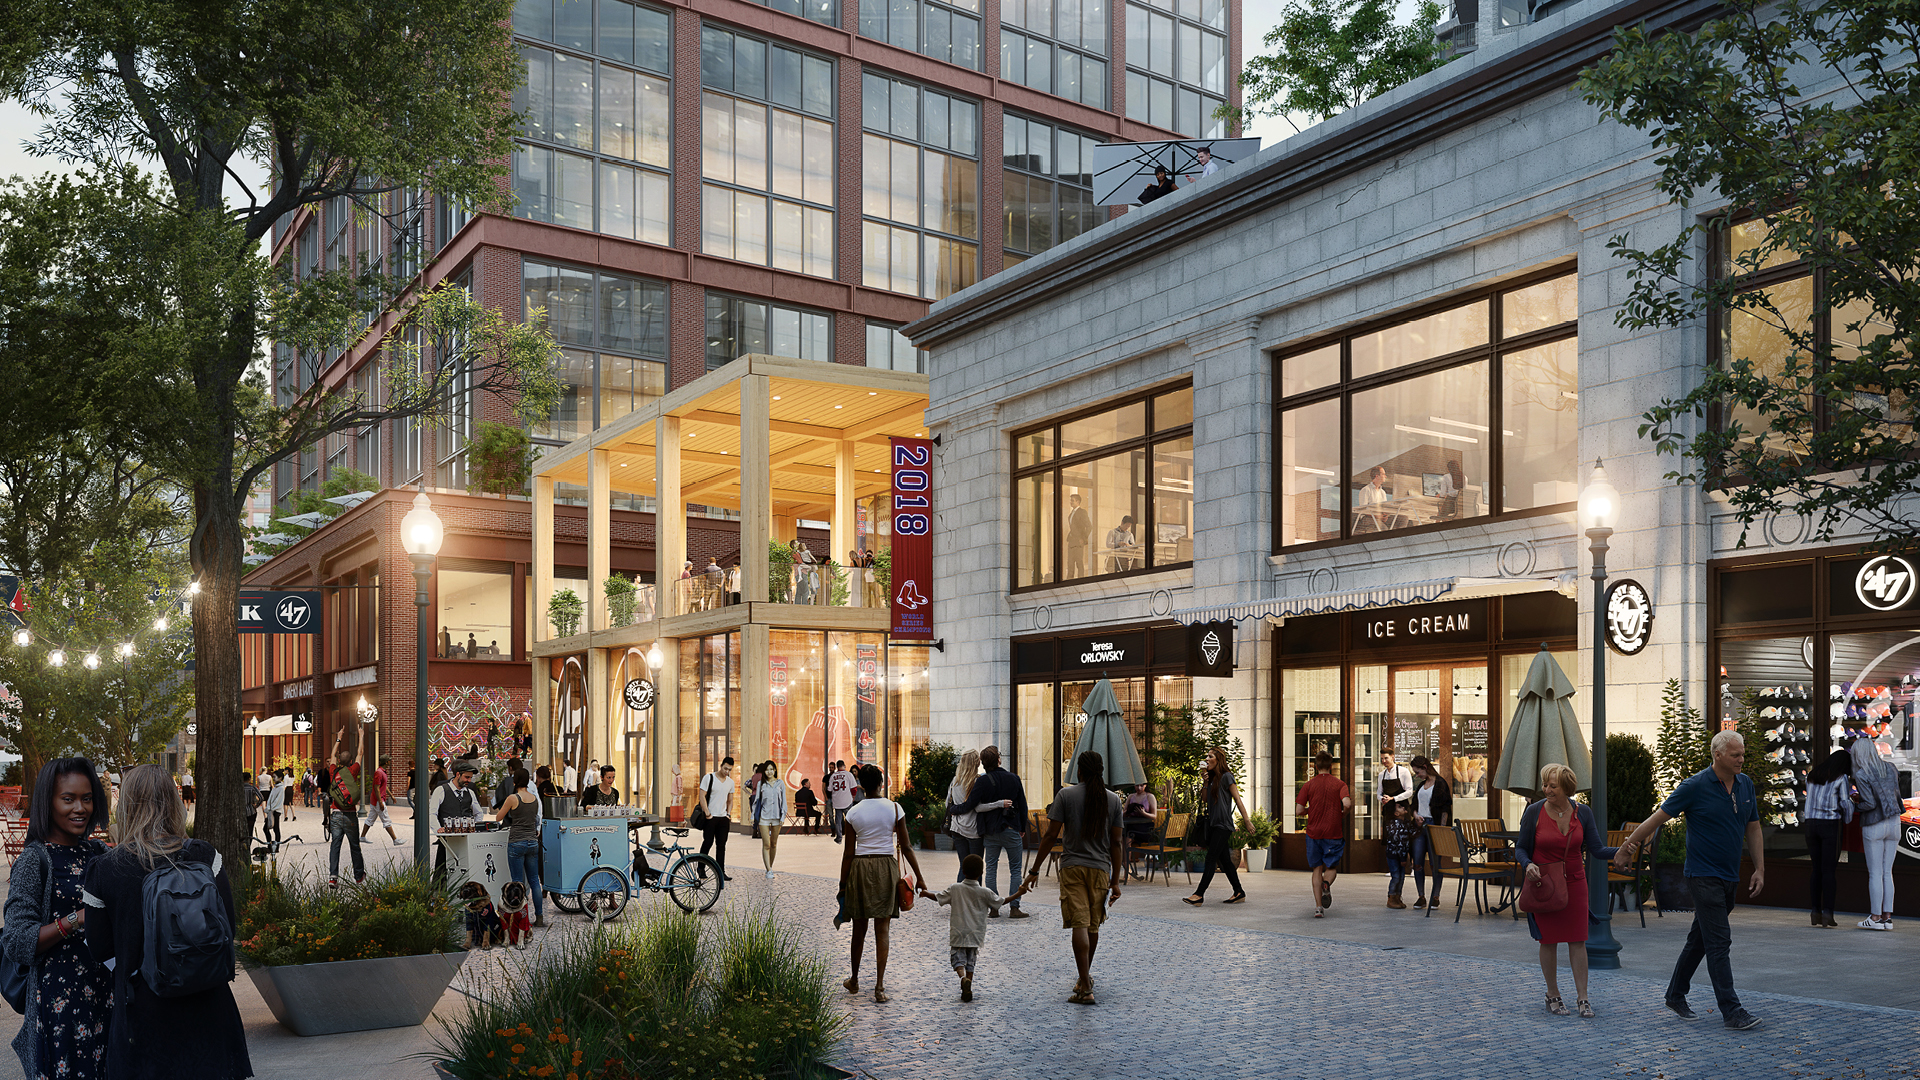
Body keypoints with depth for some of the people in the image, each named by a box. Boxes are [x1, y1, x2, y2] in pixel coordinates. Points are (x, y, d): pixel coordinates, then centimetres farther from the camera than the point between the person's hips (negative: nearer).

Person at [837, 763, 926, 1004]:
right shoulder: (894, 809, -5)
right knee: (882, 929, 3)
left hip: (860, 868, 1)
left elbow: (848, 852, -2)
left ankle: (854, 981, 29)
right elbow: (905, 846, -3)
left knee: (859, 928, 14)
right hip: (886, 867, -1)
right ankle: (879, 986, -3)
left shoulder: (853, 813, -4)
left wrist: (843, 884, 6)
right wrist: (918, 876, 5)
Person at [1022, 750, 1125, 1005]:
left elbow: (1051, 835, -6)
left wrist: (1034, 871, -1)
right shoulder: (1113, 799, 4)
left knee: (1080, 925, -8)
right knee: (1093, 926, 16)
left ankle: (1085, 988, -15)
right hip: (1100, 869, 3)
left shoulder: (1066, 795, -3)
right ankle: (1085, 978, 34)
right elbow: (1115, 843, 5)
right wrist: (1115, 881, 10)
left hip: (1072, 867, -3)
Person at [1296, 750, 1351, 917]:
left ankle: (1318, 907, 2)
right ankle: (1326, 884, -21)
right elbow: (1347, 804, -17)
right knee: (1331, 867, 13)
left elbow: (1300, 809, -4)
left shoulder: (1308, 785, 0)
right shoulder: (1339, 784, -2)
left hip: (1314, 833, 1)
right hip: (1334, 833, -1)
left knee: (1317, 869, 9)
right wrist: (1342, 815, 3)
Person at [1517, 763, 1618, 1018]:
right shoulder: (1533, 812, -10)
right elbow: (1520, 848, -1)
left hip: (1574, 882, 2)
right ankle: (1552, 995, 20)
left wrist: (1619, 851, -20)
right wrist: (1527, 865, -21)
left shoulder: (1582, 813, -4)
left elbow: (1596, 849, -1)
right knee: (1548, 941, 4)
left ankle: (1582, 998, 10)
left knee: (1578, 940, 1)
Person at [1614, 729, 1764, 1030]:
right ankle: (1731, 1012, -8)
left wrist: (1759, 869, 11)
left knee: (1700, 939, 15)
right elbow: (1658, 817, -7)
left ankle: (1675, 995, 27)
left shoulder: (1746, 784, 6)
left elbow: (1752, 828, 15)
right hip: (1704, 876, -7)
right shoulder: (1696, 786, -13)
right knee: (1719, 942, -9)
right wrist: (1628, 847, -3)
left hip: (1730, 877, 7)